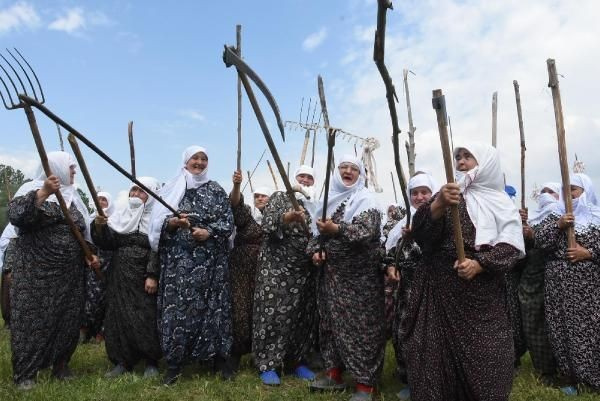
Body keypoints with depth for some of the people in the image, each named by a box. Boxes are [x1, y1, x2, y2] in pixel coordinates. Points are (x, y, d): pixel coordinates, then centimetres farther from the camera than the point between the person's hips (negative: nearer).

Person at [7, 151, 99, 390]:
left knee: (68, 319, 8)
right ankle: (25, 373, 10)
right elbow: (15, 215, -23)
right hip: (36, 273, -6)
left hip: (69, 274, 6)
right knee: (32, 319, -2)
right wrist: (43, 194, -31)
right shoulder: (33, 189, -3)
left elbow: (81, 232, 20)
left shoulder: (72, 196, 15)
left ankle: (61, 366, 22)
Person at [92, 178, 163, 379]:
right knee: (119, 316, 5)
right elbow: (107, 242, 6)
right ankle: (123, 361, 17)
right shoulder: (120, 216, 12)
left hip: (144, 277, -5)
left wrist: (153, 276, -18)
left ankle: (151, 363, 11)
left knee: (145, 317, -3)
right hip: (120, 276, 5)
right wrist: (99, 227, -13)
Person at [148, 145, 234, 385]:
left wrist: (209, 232, -13)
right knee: (178, 306, -1)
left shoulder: (216, 190, 8)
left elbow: (228, 222, 3)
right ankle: (174, 362, 11)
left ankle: (219, 358, 14)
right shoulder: (171, 189, 9)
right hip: (179, 260, 0)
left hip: (211, 260, 0)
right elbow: (158, 223, 5)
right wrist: (173, 222, -16)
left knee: (213, 305, 2)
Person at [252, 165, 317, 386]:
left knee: (302, 314, 8)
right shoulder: (279, 197, 1)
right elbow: (267, 225, -12)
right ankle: (267, 364, 5)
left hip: (305, 270, 5)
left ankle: (297, 361, 21)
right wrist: (287, 217, -29)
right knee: (273, 314, -5)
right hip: (277, 266, -5)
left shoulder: (315, 206, 15)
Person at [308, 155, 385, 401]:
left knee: (360, 324, -5)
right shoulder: (331, 199, 13)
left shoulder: (366, 200, -5)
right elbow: (320, 232, 19)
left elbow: (366, 231, -21)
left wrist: (336, 229, -32)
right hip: (332, 271, 7)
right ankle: (334, 373, 24)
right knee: (331, 320, 11)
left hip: (359, 273, -6)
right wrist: (315, 250, 0)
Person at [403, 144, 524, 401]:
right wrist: (439, 204, -27)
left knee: (484, 357, 3)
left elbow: (512, 246, -3)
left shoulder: (502, 202, 6)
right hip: (440, 289, 1)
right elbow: (419, 231, -8)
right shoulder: (447, 192, 8)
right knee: (437, 353, 2)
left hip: (483, 294, 0)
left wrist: (479, 264, -20)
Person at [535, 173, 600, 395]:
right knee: (565, 329, 4)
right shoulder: (556, 215, 9)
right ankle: (572, 378, 17)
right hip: (560, 285, 1)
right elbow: (539, 240, -3)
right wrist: (558, 225, -14)